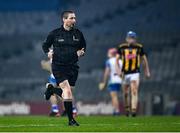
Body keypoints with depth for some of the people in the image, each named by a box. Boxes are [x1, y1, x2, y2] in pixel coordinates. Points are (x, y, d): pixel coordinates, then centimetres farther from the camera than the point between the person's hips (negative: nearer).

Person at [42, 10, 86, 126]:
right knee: (67, 91, -17)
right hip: (58, 67, -4)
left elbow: (83, 46, 18)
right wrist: (48, 52, -9)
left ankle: (51, 89, 44)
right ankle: (71, 119, -12)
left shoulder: (78, 33, 4)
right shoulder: (55, 33, -3)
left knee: (67, 92, 10)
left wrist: (81, 52, -4)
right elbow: (45, 45, 11)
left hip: (73, 67, 4)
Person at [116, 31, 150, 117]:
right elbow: (117, 59, 0)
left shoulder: (139, 47, 2)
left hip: (135, 73, -2)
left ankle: (134, 110, -25)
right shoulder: (121, 47, 1)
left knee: (134, 92, -18)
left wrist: (147, 71, 15)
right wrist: (118, 69, -16)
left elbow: (144, 59, 13)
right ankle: (127, 108, 34)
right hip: (125, 73, 2)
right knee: (125, 93, 11)